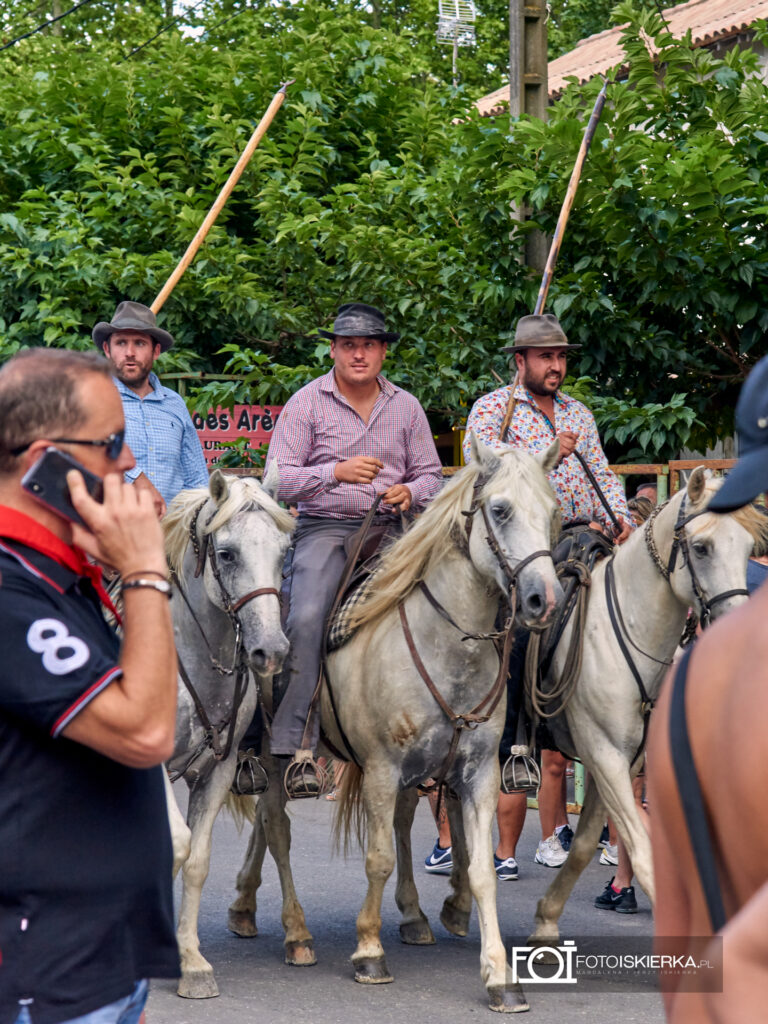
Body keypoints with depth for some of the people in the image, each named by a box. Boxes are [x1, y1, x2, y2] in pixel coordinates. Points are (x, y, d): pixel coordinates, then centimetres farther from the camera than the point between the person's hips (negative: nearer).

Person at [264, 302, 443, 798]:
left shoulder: (406, 406, 12)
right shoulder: (306, 403, 2)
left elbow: (430, 475, 17)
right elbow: (279, 478, -3)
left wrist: (410, 492, -7)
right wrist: (336, 472, -19)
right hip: (324, 528, -3)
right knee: (306, 618, -27)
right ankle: (297, 745, -25)